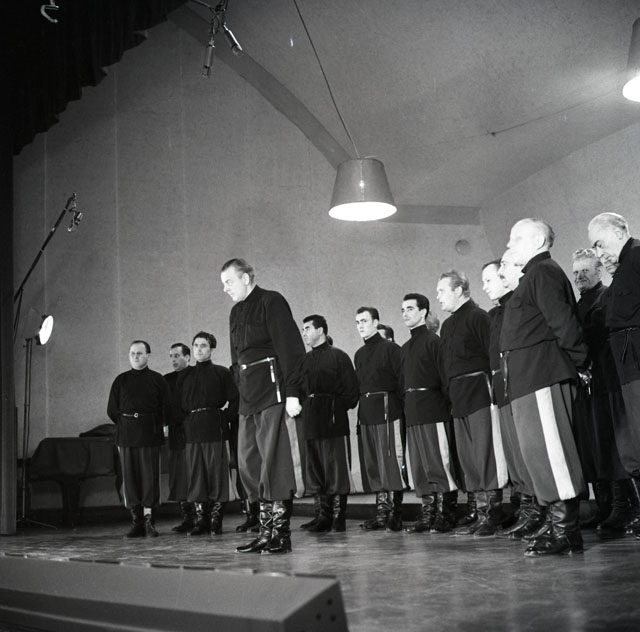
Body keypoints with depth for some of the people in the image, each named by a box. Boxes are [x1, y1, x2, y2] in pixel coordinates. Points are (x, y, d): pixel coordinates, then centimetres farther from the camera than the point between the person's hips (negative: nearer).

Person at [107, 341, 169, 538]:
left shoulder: (157, 380, 4)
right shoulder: (121, 380, 10)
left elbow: (166, 409, 4)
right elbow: (112, 410, 12)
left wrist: (155, 426, 6)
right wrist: (126, 424, 9)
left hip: (150, 434, -2)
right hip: (126, 435, 2)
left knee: (150, 476, -5)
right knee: (129, 477, 1)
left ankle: (149, 520, 0)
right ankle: (137, 521, 6)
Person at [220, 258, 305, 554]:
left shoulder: (271, 302, -5)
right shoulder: (236, 312, 20)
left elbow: (290, 348, -12)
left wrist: (292, 393, -18)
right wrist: (241, 392, 11)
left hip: (273, 392, -8)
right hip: (249, 398, 8)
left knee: (275, 464, -6)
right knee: (249, 463, 6)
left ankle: (281, 534, 0)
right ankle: (267, 530, 13)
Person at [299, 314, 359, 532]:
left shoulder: (338, 356, 0)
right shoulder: (304, 360, 16)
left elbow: (351, 390, -4)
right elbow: (299, 389, 16)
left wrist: (339, 408, -10)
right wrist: (302, 407, 1)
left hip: (334, 421, -6)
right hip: (310, 422, 6)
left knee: (336, 468, -3)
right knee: (314, 471, 7)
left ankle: (338, 517, 3)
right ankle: (323, 516, 14)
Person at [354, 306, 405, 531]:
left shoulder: (390, 348, -2)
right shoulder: (359, 354, 19)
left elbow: (402, 381, -7)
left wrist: (401, 409, -12)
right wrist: (361, 413, 11)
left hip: (387, 411, -7)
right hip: (366, 413, 7)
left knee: (392, 462, -6)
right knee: (373, 466, 7)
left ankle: (395, 515, -1)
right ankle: (382, 513, 13)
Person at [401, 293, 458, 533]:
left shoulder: (434, 341, -3)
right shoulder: (406, 347, 19)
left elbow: (445, 378, -9)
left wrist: (446, 405, -14)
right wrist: (405, 408, 10)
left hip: (433, 410, -8)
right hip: (412, 412, 8)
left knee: (439, 462, -6)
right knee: (418, 468, 8)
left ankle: (447, 515, -1)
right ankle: (428, 515, 14)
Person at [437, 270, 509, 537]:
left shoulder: (478, 317, -5)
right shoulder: (447, 325, 19)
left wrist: (492, 387, -16)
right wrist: (452, 394, 12)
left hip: (479, 392, -9)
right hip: (458, 397, 9)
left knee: (485, 454, -7)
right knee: (468, 459, 9)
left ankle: (492, 513, -1)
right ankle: (482, 513, 15)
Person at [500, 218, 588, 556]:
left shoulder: (544, 272, -7)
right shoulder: (534, 276, 24)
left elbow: (562, 320, -16)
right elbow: (561, 321, 23)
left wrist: (579, 362, -10)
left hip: (543, 376, -10)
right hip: (529, 379, 10)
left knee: (548, 451, -11)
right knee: (540, 451, 9)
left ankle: (565, 530, -8)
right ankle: (562, 526, 13)